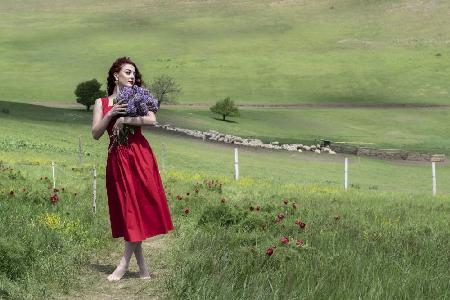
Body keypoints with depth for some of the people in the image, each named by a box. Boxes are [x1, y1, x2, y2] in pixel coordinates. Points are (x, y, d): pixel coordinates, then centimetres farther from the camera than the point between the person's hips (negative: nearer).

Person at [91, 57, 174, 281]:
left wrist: (124, 119, -13)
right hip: (117, 159, 1)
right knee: (127, 210, 2)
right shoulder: (101, 103, 11)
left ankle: (124, 263, -2)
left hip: (140, 155, -1)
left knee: (139, 207, -7)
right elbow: (95, 134, 1)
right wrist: (111, 114, -10)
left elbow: (152, 120, -10)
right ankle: (142, 268, 9)